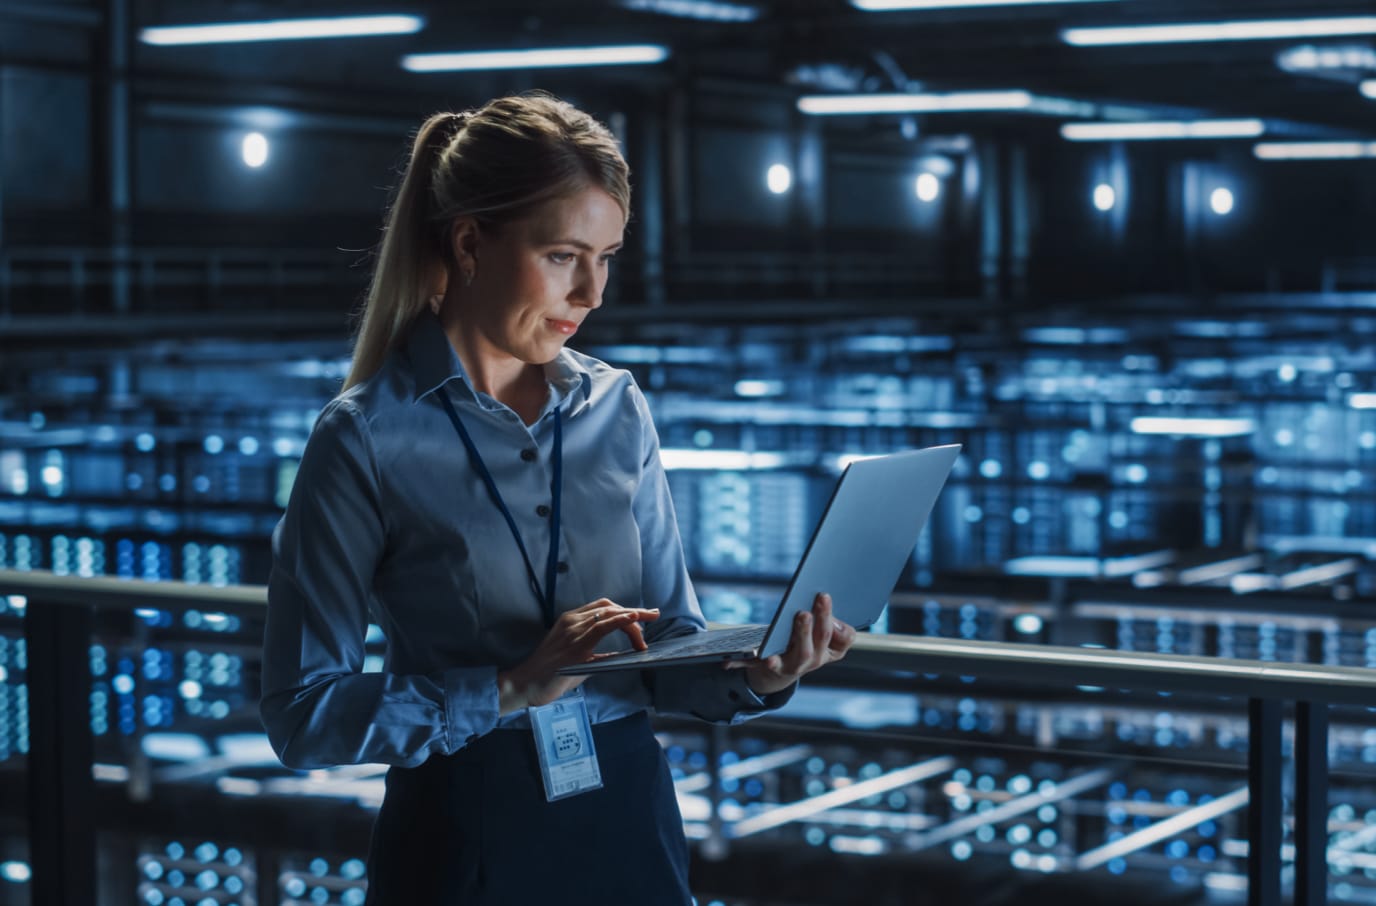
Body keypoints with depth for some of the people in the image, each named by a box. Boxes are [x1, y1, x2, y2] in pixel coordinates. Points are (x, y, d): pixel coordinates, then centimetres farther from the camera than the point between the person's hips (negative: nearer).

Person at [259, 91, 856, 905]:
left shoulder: (618, 410, 3)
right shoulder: (368, 438, -11)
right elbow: (303, 712, -13)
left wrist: (754, 676, -16)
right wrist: (512, 688, -22)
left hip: (632, 822, 4)